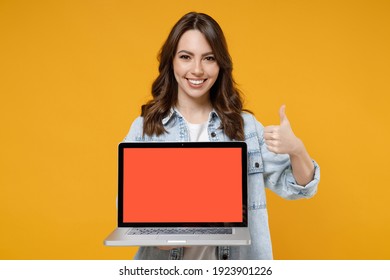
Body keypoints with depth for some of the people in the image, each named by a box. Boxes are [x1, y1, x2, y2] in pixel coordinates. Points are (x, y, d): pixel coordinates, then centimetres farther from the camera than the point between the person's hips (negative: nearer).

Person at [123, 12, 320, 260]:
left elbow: (295, 187, -2)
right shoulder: (145, 127, -7)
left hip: (231, 256, 1)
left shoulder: (244, 125, -3)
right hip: (164, 256, -1)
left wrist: (297, 150, -22)